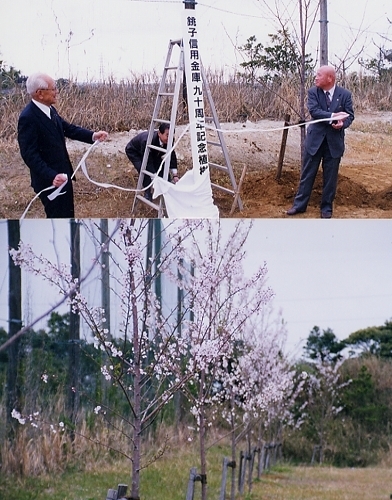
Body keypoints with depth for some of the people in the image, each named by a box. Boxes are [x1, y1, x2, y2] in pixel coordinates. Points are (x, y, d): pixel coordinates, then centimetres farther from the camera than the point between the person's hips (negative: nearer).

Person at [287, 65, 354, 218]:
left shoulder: (345, 94, -4)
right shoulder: (313, 92, -4)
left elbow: (350, 115, -1)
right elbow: (314, 111, -17)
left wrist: (342, 123, -23)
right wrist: (333, 116, -29)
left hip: (334, 141, 0)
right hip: (315, 138, 0)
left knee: (330, 176, 7)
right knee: (307, 173, 7)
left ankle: (326, 208, 18)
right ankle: (300, 204, 16)